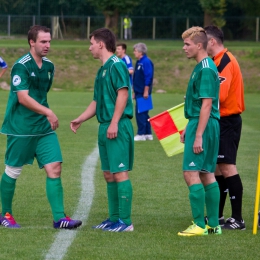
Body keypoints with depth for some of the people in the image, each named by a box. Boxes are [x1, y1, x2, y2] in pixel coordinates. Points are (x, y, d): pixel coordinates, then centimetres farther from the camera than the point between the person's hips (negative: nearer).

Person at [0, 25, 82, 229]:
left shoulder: (49, 66, 9)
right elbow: (23, 98, -22)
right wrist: (48, 112, -27)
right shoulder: (21, 66, -14)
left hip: (44, 128, 6)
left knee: (54, 169, -5)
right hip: (20, 128, -6)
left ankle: (59, 218, -7)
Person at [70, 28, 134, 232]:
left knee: (120, 173, -9)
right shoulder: (102, 70, 19)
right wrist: (80, 119, 18)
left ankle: (125, 221, -8)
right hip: (105, 127, 10)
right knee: (109, 174, 12)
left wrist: (114, 123, -22)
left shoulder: (116, 65, -10)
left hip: (117, 128, -10)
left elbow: (123, 94, -19)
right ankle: (114, 218, 18)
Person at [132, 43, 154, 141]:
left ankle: (141, 134, -5)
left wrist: (146, 91, -20)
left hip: (143, 93, -10)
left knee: (140, 113, -8)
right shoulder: (138, 62, 15)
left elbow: (148, 78, -19)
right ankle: (148, 134, 17)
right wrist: (135, 92, 22)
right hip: (139, 92, 10)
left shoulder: (146, 62, -14)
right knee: (144, 113, 12)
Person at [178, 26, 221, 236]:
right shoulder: (202, 67, 15)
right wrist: (188, 129, 25)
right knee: (207, 174, 11)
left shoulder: (205, 70, -16)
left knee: (191, 173, -10)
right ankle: (213, 225, 15)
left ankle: (199, 225, -10)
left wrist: (198, 136, -23)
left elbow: (206, 105, -21)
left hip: (203, 126, -10)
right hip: (208, 126, 10)